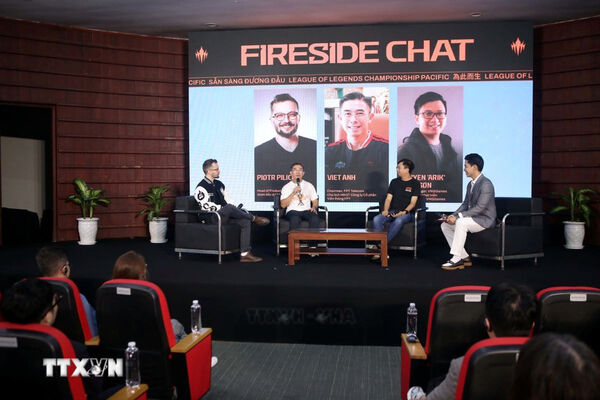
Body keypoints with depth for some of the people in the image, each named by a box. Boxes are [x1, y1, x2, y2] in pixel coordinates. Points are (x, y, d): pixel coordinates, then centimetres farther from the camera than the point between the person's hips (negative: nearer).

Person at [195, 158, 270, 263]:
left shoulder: (219, 184, 18)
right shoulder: (201, 188, -7)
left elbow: (227, 201, 19)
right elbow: (206, 206, -17)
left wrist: (237, 211, 2)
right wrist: (223, 208, -15)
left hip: (226, 215, 8)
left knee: (245, 222, -15)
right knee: (229, 207, -35)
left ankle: (245, 254, -20)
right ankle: (254, 218, -14)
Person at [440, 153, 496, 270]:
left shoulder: (486, 184, -18)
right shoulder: (471, 184, 13)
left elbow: (479, 208, -25)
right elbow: (465, 204, 15)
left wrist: (458, 216, -26)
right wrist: (453, 215, -3)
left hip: (484, 219, -10)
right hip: (472, 218, 10)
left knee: (461, 222, -34)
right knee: (445, 225, -1)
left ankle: (456, 259, -29)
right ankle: (464, 257, -2)